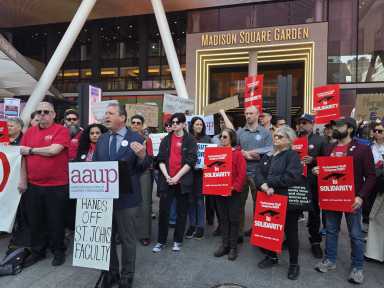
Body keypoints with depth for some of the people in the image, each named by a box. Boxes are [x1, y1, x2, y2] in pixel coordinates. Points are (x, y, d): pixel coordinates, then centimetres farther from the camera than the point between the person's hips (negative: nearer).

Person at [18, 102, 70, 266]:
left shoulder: (61, 130, -6)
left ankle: (58, 251, 27)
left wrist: (31, 150, -6)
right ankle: (37, 251, 34)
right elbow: (23, 157, 7)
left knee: (56, 221, 9)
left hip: (56, 186, -4)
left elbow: (53, 150, -21)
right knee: (35, 221, 16)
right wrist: (23, 181, 4)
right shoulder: (30, 132, 9)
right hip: (33, 185, 5)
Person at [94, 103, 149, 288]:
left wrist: (142, 156, -31)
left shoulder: (136, 139, -8)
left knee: (127, 239, 11)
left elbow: (144, 168, -10)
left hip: (126, 197, -5)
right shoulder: (102, 140, 9)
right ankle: (110, 273, 40)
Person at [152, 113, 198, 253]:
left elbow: (191, 161, -7)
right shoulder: (166, 140, 9)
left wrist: (177, 177, -13)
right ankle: (161, 241, 17)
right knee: (163, 211, 3)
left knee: (181, 212, 7)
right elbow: (161, 160, 4)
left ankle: (177, 241, 21)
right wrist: (167, 176, -9)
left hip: (183, 181, -2)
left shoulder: (190, 140, 0)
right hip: (166, 180, 2)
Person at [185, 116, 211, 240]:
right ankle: (192, 225, 22)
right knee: (191, 199, 8)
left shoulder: (207, 138, 5)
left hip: (201, 172, -1)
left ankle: (200, 226, 13)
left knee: (200, 199, 3)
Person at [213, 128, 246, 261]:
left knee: (233, 219, 6)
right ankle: (224, 244, 24)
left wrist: (234, 187, -17)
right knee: (223, 219, 13)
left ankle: (233, 247, 17)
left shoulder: (237, 153, -9)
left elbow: (242, 173, -13)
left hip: (233, 192, -5)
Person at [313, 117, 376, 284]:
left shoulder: (362, 149, -6)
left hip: (352, 198, -4)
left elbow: (371, 176, -8)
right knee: (331, 230, 14)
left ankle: (357, 267, 23)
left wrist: (360, 196, -17)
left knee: (355, 234, 7)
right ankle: (330, 260, 28)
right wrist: (317, 170, -4)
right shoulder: (329, 149, 9)